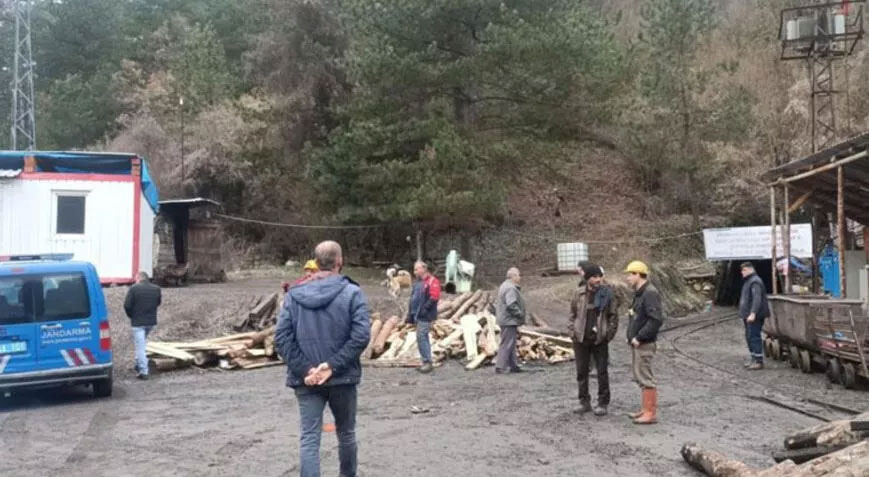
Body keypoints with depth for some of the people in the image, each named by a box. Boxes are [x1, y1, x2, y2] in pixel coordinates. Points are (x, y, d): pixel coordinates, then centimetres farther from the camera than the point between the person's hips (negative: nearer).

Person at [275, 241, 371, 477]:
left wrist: (304, 369, -8)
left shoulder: (294, 294, 1)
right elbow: (361, 335, -17)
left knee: (309, 438, 3)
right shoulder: (352, 293, -8)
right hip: (342, 377, -1)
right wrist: (332, 365, -15)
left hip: (306, 380, 1)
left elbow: (282, 338, -5)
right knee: (346, 433, 18)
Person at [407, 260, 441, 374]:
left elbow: (434, 297, -20)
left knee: (421, 337, -12)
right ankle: (426, 361, 18)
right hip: (417, 315, 9)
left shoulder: (432, 281, -10)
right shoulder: (418, 283, 18)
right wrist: (410, 314, 19)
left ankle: (427, 362, -7)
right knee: (422, 337, 12)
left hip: (425, 315, -9)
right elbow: (413, 299, 22)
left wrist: (425, 308, -23)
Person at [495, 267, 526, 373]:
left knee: (511, 344, 15)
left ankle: (513, 366, 20)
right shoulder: (511, 288, -17)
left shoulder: (505, 286, 18)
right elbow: (511, 305, -27)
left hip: (506, 320, 11)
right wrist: (520, 314, -16)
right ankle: (500, 367, -6)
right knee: (507, 344, -7)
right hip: (509, 320, -11)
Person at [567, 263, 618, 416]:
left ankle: (602, 403, 13)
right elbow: (572, 314, 8)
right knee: (581, 372, 9)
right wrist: (571, 331, -1)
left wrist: (609, 333, -7)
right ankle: (584, 401, 22)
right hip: (581, 339, 2)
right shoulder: (578, 293, 0)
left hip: (600, 340, -2)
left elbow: (613, 316, 0)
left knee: (602, 372, 3)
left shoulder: (607, 293, -5)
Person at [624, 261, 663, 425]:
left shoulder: (650, 293, -17)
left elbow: (656, 319, -25)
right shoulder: (640, 293, 14)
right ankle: (646, 410, 25)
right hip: (637, 343, 10)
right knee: (641, 377, 16)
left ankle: (651, 413, 2)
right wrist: (632, 332, 11)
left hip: (644, 344, -10)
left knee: (645, 377, -5)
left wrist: (639, 337, -22)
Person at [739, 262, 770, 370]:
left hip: (755, 316, -11)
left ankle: (759, 361, -6)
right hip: (748, 315, 11)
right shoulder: (748, 281, 19)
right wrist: (745, 313, 22)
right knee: (749, 337, 14)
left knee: (754, 337, -10)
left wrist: (753, 313, -32)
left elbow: (757, 299, -25)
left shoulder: (755, 282, -15)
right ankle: (754, 358, 23)